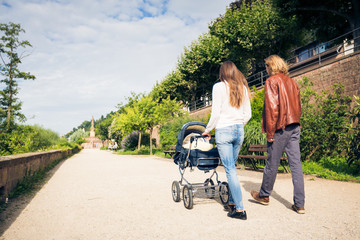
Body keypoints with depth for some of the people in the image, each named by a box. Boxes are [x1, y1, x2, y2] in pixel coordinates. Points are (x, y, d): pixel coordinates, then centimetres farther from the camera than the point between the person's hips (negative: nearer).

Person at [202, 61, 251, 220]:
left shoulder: (219, 87, -3)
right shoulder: (243, 88, 12)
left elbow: (216, 113, -8)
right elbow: (248, 115, 11)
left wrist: (208, 130, 4)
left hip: (224, 130, -6)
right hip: (239, 131, 6)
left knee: (230, 169, -4)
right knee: (231, 167, 16)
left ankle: (240, 209, -3)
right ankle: (232, 202, 25)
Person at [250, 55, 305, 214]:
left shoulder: (272, 81, -6)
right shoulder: (292, 82, 16)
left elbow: (272, 107, -13)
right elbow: (298, 106, 17)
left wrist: (269, 132, -11)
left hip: (280, 128, -7)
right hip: (294, 127, 7)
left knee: (272, 164, 6)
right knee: (296, 164, 6)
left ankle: (264, 195, 24)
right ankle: (299, 204, 10)